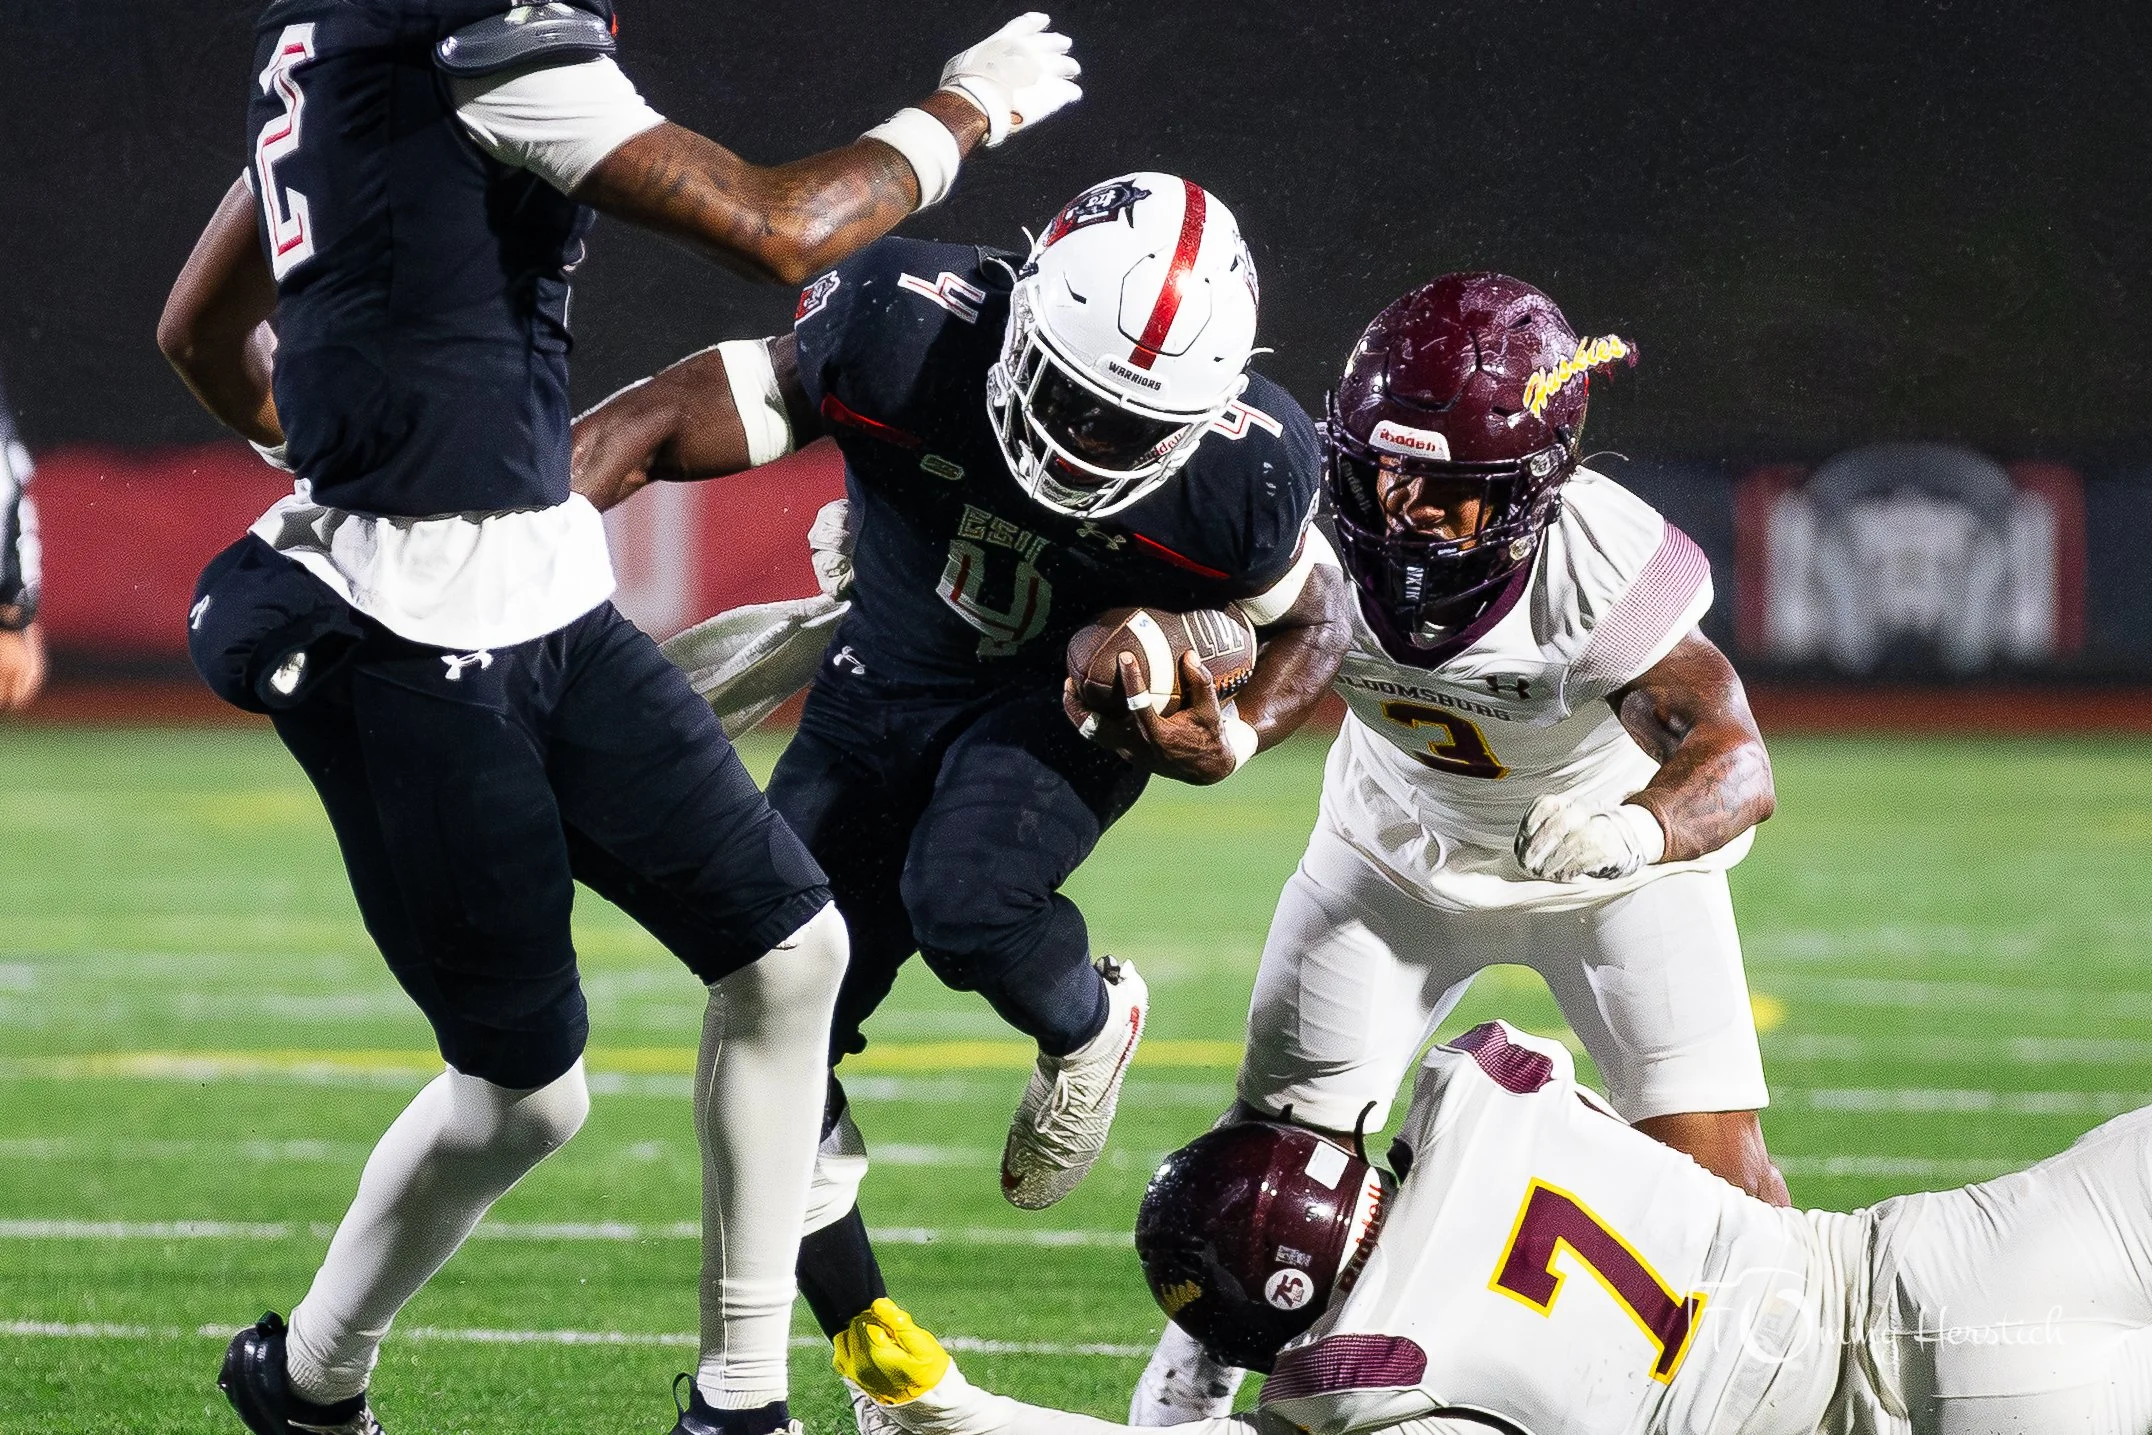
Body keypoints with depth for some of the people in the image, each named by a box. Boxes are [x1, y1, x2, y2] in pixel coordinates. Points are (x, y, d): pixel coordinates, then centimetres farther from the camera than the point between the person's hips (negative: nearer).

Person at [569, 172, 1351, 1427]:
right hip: (885, 690, 2)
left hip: (1078, 699, -2)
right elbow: (659, 427, -25)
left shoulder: (1244, 469, -28)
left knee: (966, 900, -34)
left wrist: (1236, 738, -22)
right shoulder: (906, 334, -31)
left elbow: (1318, 621, -5)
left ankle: (1088, 1026, 4)